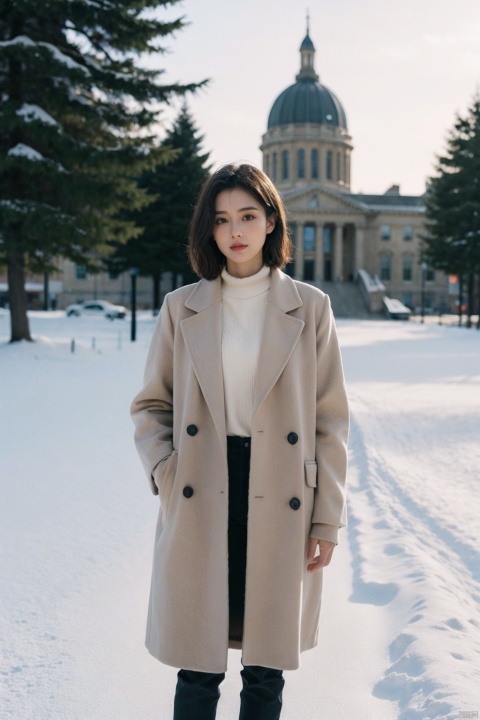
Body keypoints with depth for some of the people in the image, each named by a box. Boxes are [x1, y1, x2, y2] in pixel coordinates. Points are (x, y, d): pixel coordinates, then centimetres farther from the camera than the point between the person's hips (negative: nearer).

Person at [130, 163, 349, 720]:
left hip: (280, 507, 0)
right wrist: (166, 473, -6)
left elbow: (330, 419, 3)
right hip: (200, 505, 0)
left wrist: (327, 519, -1)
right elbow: (150, 404, 10)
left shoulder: (309, 308, 3)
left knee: (266, 670, 10)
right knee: (198, 668, 5)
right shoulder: (181, 308, 5)